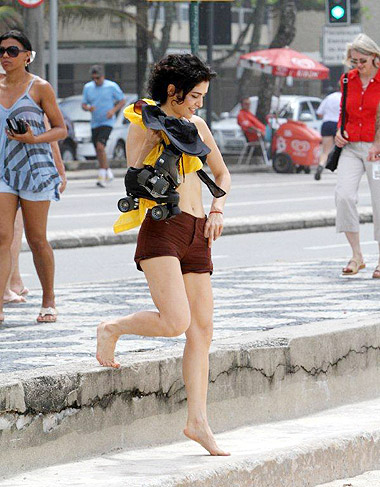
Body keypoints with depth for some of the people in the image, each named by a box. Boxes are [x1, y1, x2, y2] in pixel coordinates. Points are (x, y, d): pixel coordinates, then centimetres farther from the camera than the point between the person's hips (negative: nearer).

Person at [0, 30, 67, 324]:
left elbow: (61, 129, 1)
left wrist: (34, 139, -15)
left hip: (33, 167, -3)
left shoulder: (40, 88, -1)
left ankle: (49, 300, 21)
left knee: (37, 240, 4)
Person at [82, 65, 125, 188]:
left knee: (100, 146, -21)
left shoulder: (112, 86, -5)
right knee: (98, 150, 10)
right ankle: (108, 172, 31)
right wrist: (88, 108, -13)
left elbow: (122, 101, 3)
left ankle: (102, 176, -19)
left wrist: (113, 110, -14)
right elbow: (83, 104, 11)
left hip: (107, 122, -5)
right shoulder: (88, 87, 6)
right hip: (94, 123, 5)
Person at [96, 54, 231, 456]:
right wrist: (158, 139, -16)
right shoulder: (144, 125, -2)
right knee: (176, 323, -21)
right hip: (161, 230, -7)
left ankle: (198, 421, 6)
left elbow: (222, 174, 26)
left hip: (196, 237, 7)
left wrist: (217, 210, 9)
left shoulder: (196, 126, 16)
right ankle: (112, 329, 6)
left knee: (202, 330, 3)